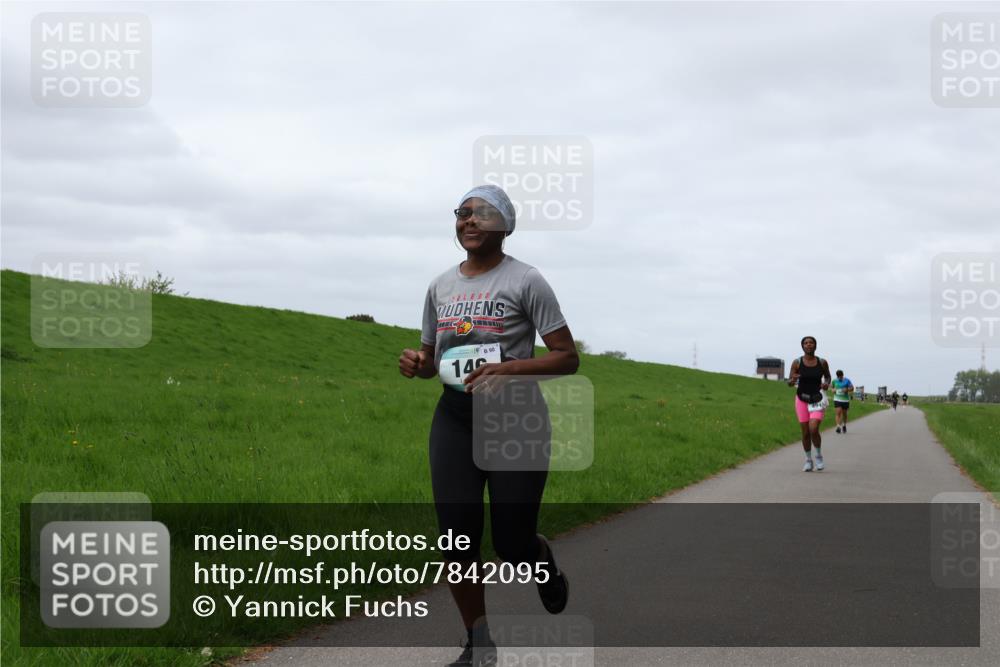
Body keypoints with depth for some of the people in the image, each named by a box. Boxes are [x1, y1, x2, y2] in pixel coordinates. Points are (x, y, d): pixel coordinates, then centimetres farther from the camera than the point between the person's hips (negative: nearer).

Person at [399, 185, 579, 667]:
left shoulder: (525, 281, -5)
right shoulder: (441, 286, 11)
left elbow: (567, 358, -7)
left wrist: (509, 369, -22)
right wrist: (416, 364, -3)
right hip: (454, 419, 4)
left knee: (512, 545, -2)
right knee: (457, 540, -4)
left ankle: (543, 559, 36)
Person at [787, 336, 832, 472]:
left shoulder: (822, 362, -3)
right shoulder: (797, 363, -5)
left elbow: (828, 376, 16)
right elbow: (789, 383, -2)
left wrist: (827, 383, -7)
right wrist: (793, 380, -26)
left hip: (817, 400, -1)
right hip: (802, 399, 1)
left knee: (814, 429, -17)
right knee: (805, 432, 3)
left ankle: (819, 456, 7)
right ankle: (808, 461, 20)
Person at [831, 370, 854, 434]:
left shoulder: (847, 381, -4)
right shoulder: (835, 381, 4)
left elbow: (852, 388, -1)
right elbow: (833, 387, 21)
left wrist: (847, 390, -19)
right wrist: (833, 390, -2)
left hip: (845, 400, 0)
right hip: (837, 399, 0)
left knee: (844, 413, 11)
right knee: (838, 412, -15)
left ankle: (844, 425, 35)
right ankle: (838, 427, -18)